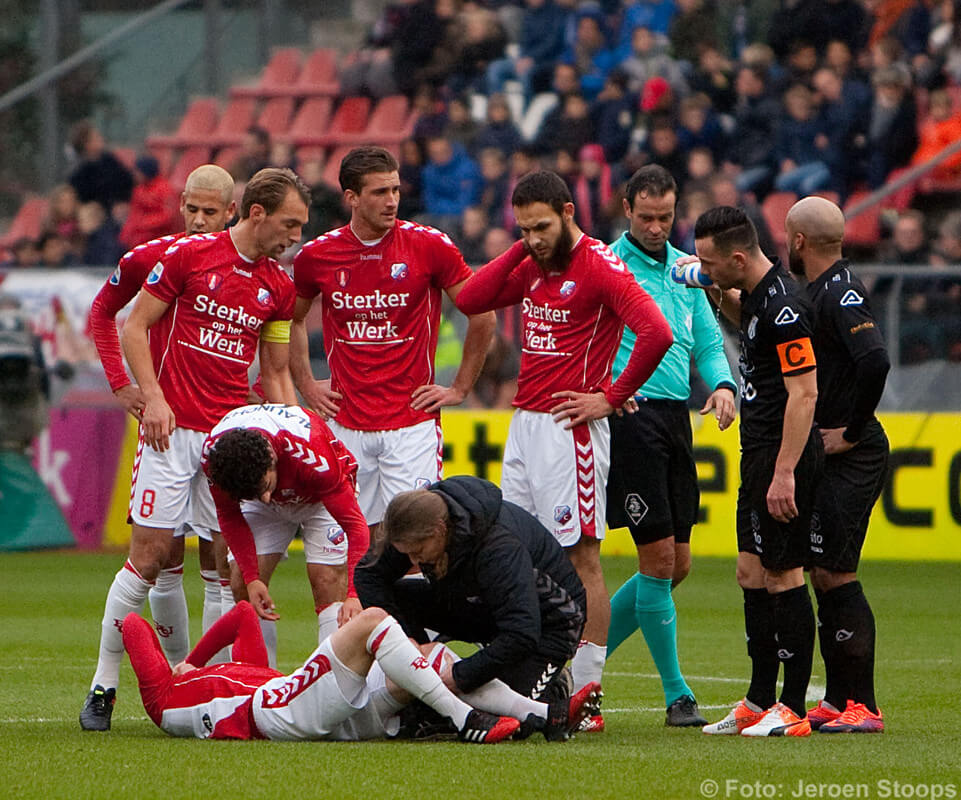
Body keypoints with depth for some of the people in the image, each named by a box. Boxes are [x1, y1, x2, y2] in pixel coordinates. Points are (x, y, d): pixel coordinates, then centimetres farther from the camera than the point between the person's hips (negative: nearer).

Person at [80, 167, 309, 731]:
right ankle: (104, 685, 4)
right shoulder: (190, 255, -3)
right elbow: (135, 325, 1)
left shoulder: (280, 288, 9)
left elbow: (276, 374, 17)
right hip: (173, 428, -4)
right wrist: (153, 397, -10)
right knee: (150, 555, -5)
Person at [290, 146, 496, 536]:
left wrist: (459, 388, 2)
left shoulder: (430, 246, -5)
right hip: (346, 424, 3)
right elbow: (291, 320, 22)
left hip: (412, 421, -3)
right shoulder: (318, 255, 2)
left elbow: (482, 316, 3)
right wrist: (306, 385, 14)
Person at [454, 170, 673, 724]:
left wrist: (611, 398, -14)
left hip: (568, 428, -9)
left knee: (581, 556, -7)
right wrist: (520, 249, 4)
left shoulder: (600, 266, -11)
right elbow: (471, 301, 12)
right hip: (524, 424, 9)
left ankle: (587, 693, -7)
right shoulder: (534, 268, 14)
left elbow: (656, 332, -22)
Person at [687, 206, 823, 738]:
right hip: (758, 454, 10)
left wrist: (784, 473, -26)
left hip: (785, 455, -10)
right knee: (752, 574, 13)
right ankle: (759, 700, 20)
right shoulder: (756, 294, 9)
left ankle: (793, 709, -2)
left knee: (783, 576, -6)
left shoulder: (783, 306, -20)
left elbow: (804, 393, -24)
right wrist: (716, 294, 18)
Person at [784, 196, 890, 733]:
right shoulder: (821, 292, 14)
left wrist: (851, 431, -22)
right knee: (823, 573, 13)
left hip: (853, 460, -10)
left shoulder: (841, 295, -17)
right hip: (827, 457, 10)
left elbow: (875, 361, -31)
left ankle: (862, 707, -9)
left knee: (836, 573, -10)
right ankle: (838, 700, 19)